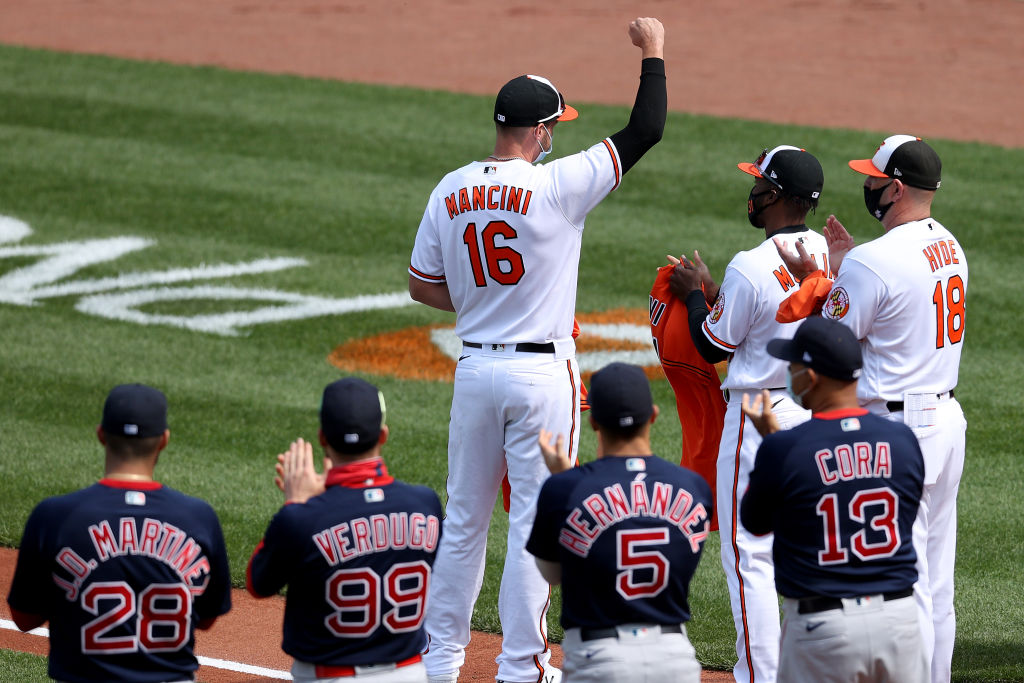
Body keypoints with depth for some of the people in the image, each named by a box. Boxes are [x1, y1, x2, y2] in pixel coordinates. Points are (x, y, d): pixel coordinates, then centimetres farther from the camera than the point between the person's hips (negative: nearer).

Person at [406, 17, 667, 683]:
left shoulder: (450, 192, 1)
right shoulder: (558, 186, -15)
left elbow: (422, 286, 8)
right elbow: (645, 131, -11)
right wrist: (653, 53, 0)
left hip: (475, 370, 5)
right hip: (543, 372, -5)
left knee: (465, 517, 15)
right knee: (535, 522, 2)